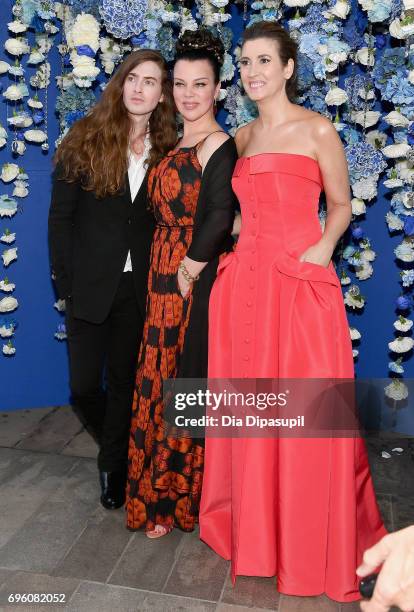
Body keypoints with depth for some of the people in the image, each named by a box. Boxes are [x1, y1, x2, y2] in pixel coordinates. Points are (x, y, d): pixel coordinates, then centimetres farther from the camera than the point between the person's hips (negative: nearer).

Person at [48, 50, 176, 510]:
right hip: (90, 285, -1)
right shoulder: (87, 138, -1)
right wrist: (66, 282, -7)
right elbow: (60, 215, -2)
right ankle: (116, 447, 36)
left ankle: (114, 468, 32)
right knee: (84, 386, 4)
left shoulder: (167, 150, 3)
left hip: (140, 287, 1)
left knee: (124, 383, 11)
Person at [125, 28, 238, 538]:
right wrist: (164, 272, 8)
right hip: (164, 279, 8)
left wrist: (188, 270, -15)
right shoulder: (176, 143, 14)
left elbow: (220, 218, -22)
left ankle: (179, 497, 22)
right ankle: (162, 492, 33)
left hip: (195, 283, -8)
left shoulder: (217, 145, -12)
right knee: (161, 382, 15)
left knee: (185, 383, 2)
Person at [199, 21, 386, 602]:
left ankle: (315, 544, 23)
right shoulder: (240, 137, 15)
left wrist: (323, 246, -12)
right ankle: (256, 527, 31)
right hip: (245, 279, 5)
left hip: (302, 280, -4)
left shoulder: (317, 129, 1)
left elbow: (340, 205, 5)